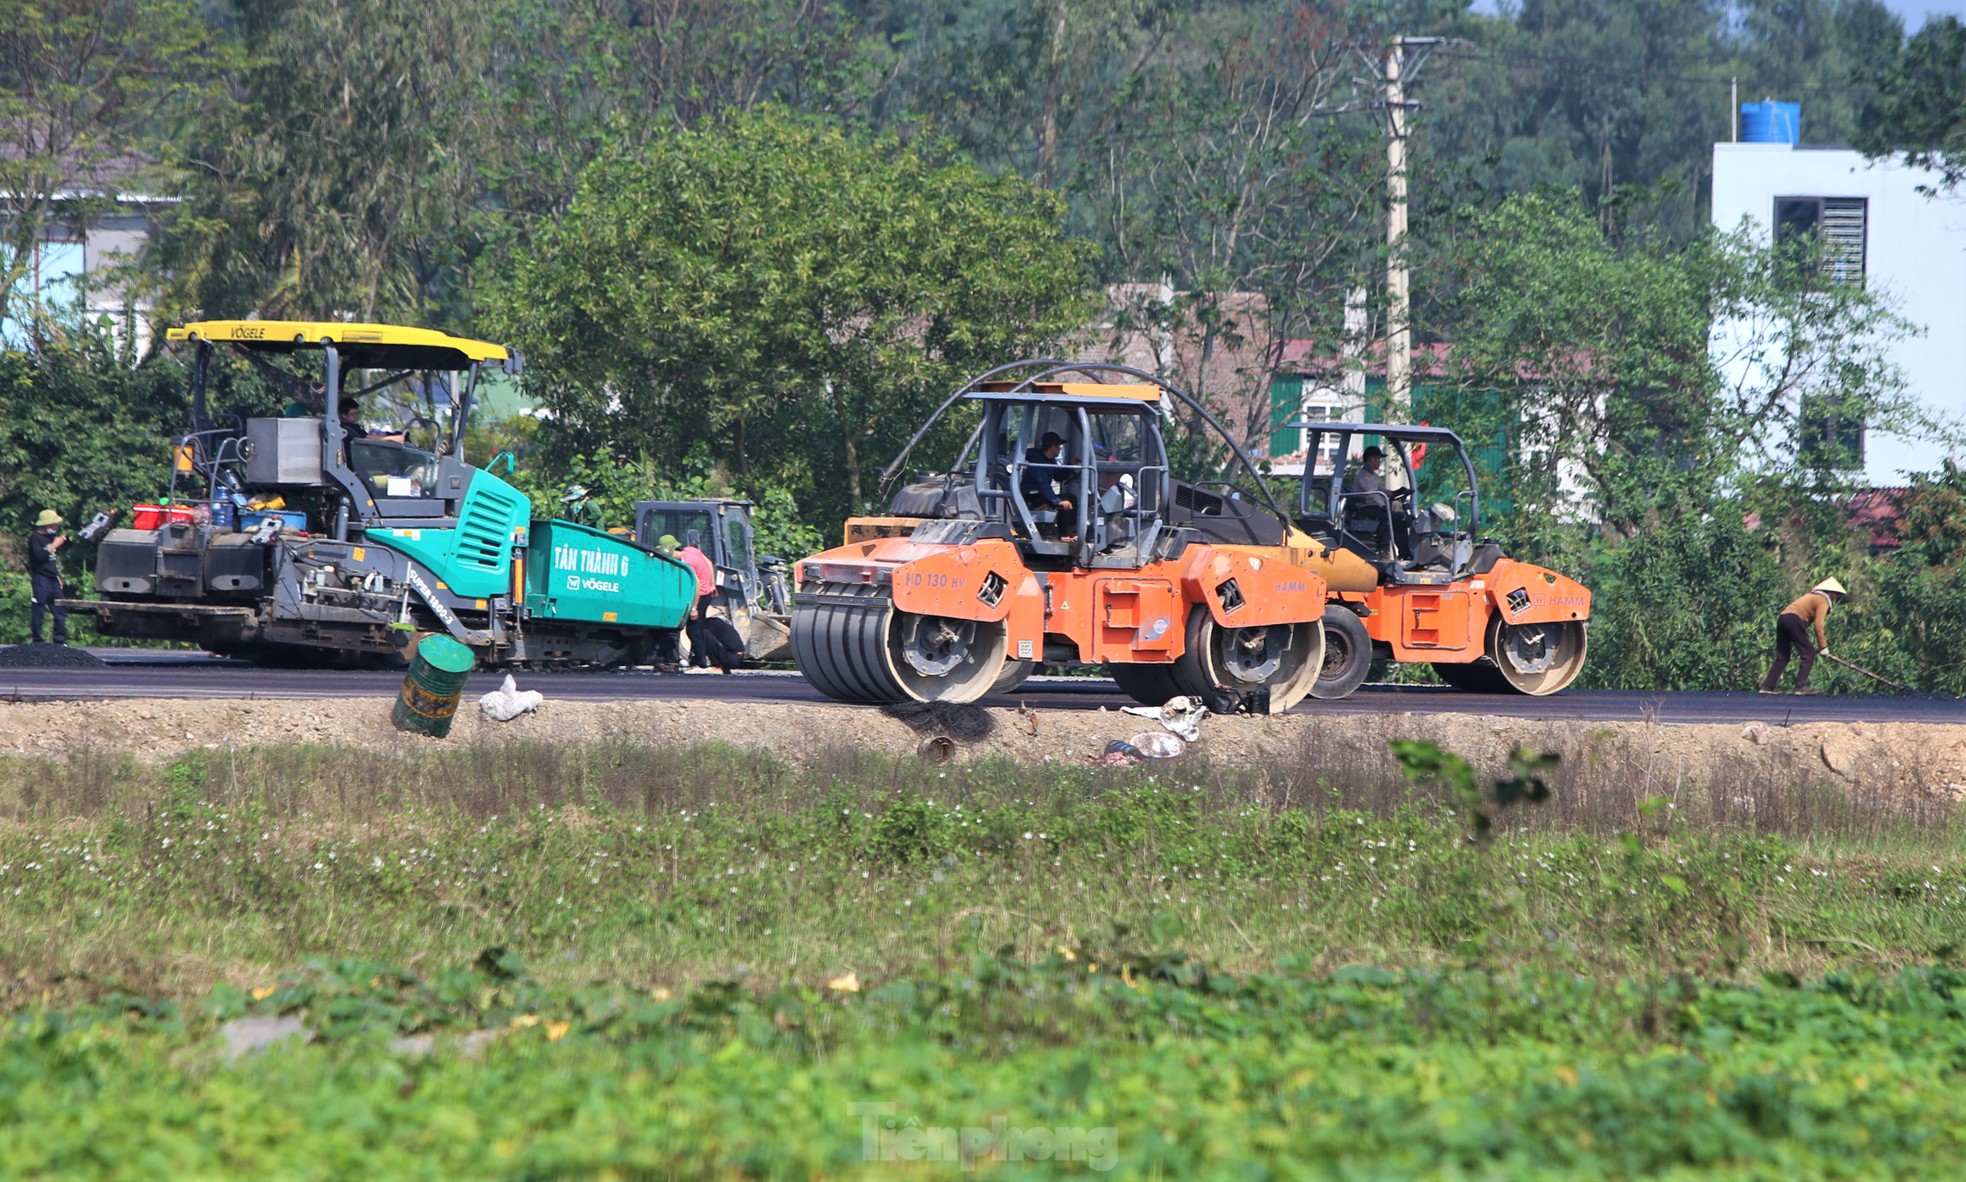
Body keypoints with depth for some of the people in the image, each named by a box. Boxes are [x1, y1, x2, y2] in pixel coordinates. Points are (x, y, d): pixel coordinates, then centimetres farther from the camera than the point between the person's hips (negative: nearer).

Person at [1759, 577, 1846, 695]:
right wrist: (1823, 647, -5)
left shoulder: (1814, 596, 29)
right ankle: (1800, 686, -10)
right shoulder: (1823, 600, 2)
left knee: (1782, 657, 12)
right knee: (1809, 654, -3)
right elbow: (1818, 624, -8)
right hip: (1794, 620, -9)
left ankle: (1767, 686, 7)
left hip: (1781, 619, 9)